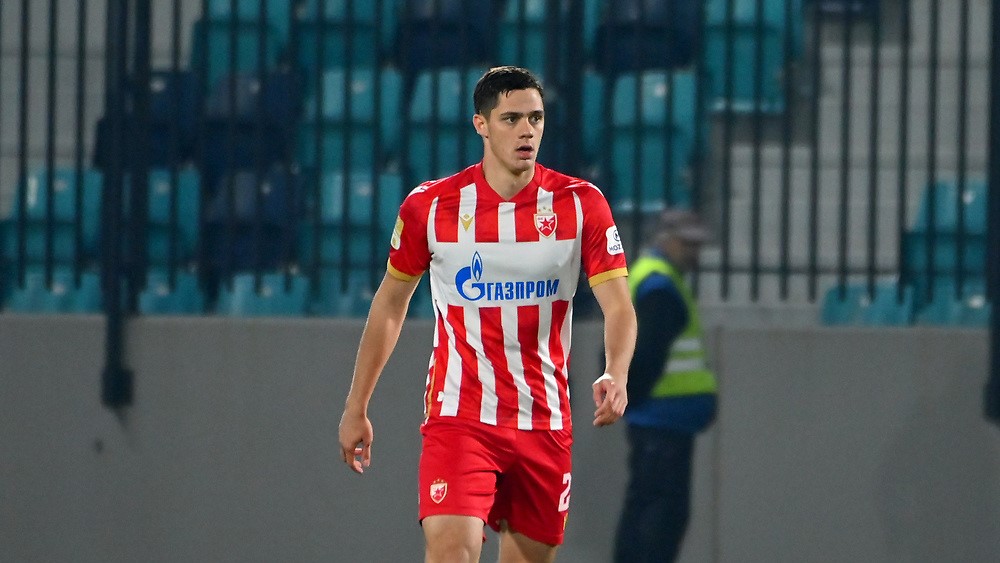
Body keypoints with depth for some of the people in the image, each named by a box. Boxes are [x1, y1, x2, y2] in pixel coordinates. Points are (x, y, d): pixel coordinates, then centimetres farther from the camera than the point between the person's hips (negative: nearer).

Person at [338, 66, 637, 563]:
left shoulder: (580, 204, -3)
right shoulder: (430, 206, -3)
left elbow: (618, 306, -7)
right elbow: (390, 305, 10)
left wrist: (616, 375, -28)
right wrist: (356, 408, 11)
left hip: (544, 424, 2)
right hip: (458, 418, -2)